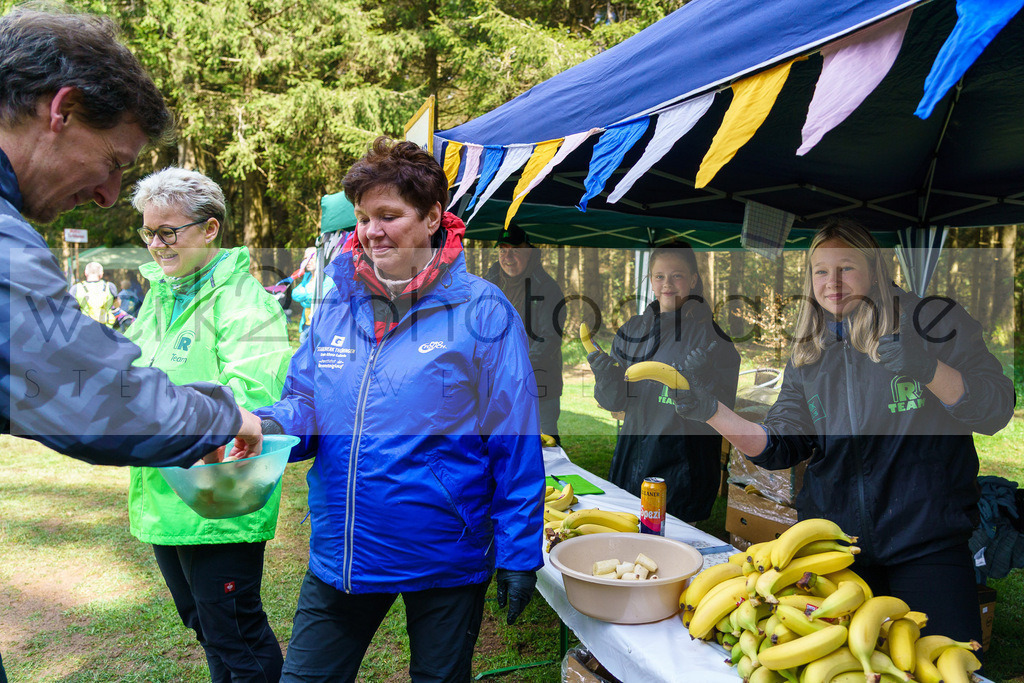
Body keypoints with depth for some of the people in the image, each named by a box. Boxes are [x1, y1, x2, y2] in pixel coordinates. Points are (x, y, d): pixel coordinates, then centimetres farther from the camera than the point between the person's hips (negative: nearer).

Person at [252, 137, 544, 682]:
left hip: (446, 562, -4)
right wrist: (273, 426, -15)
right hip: (339, 556, 4)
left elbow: (515, 447, -11)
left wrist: (518, 553, -9)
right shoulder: (335, 305, 2)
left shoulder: (482, 311, -12)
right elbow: (305, 402, 8)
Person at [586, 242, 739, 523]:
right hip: (633, 454, 4)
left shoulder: (710, 336, -7)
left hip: (685, 461, -4)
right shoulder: (632, 330, 6)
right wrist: (605, 378, -13)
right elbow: (616, 402, 7)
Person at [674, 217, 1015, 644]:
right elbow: (780, 446, 2)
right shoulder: (807, 356, 10)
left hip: (927, 541, -3)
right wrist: (711, 411, -13)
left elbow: (996, 412, -9)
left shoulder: (932, 320, -1)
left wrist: (929, 370, -27)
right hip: (832, 540, 3)